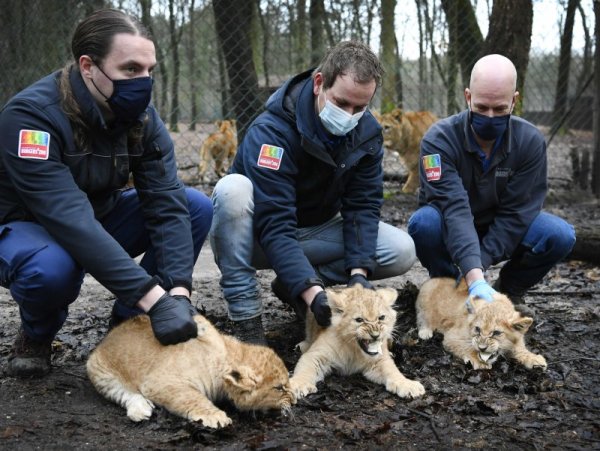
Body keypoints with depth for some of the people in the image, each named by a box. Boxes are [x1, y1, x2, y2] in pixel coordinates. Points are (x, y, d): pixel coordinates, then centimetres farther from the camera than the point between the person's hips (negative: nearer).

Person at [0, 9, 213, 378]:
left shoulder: (143, 117, -12)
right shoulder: (32, 115, -31)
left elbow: (167, 205, -17)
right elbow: (69, 220, -39)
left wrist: (177, 291, -32)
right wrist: (153, 297, -43)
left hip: (101, 218, 6)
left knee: (197, 207, -13)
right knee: (51, 268, -40)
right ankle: (36, 335, -3)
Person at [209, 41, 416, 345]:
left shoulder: (368, 132, -11)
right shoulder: (271, 131, -30)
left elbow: (362, 206, -11)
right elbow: (273, 225, -35)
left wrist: (358, 271, -27)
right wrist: (311, 291, -45)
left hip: (316, 230, 5)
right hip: (257, 239, -5)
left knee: (402, 252, -15)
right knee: (233, 189, -37)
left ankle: (291, 286, -3)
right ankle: (245, 315, -29)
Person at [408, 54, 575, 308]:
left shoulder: (531, 141, -16)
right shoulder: (440, 139, -25)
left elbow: (515, 213, -18)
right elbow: (454, 208, -36)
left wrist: (480, 265, -28)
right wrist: (474, 277, -47)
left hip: (503, 233, 2)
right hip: (451, 234, -2)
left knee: (560, 235, -26)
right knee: (424, 222, -35)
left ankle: (509, 290, 2)